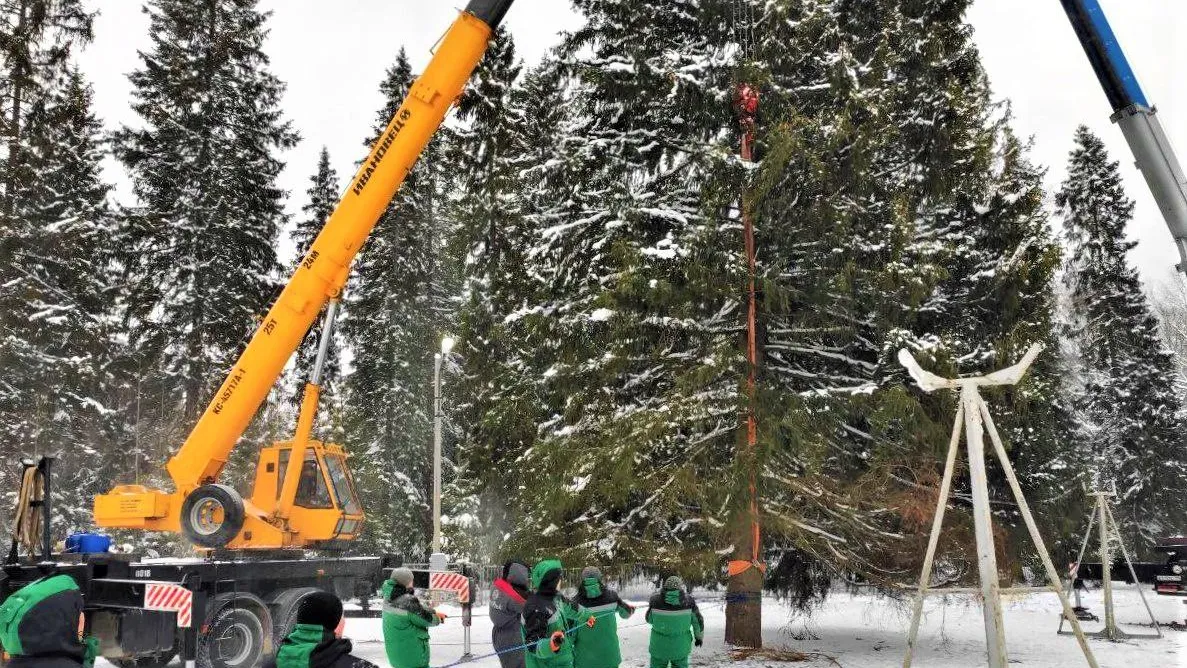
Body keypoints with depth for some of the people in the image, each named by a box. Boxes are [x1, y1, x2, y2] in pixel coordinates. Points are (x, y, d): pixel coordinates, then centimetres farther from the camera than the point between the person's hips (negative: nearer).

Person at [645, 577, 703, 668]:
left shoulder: (656, 600, -15)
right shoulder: (688, 600, -12)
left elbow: (649, 619, 0)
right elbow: (698, 621, 0)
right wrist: (699, 637, 19)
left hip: (660, 646, -1)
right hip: (681, 647, 1)